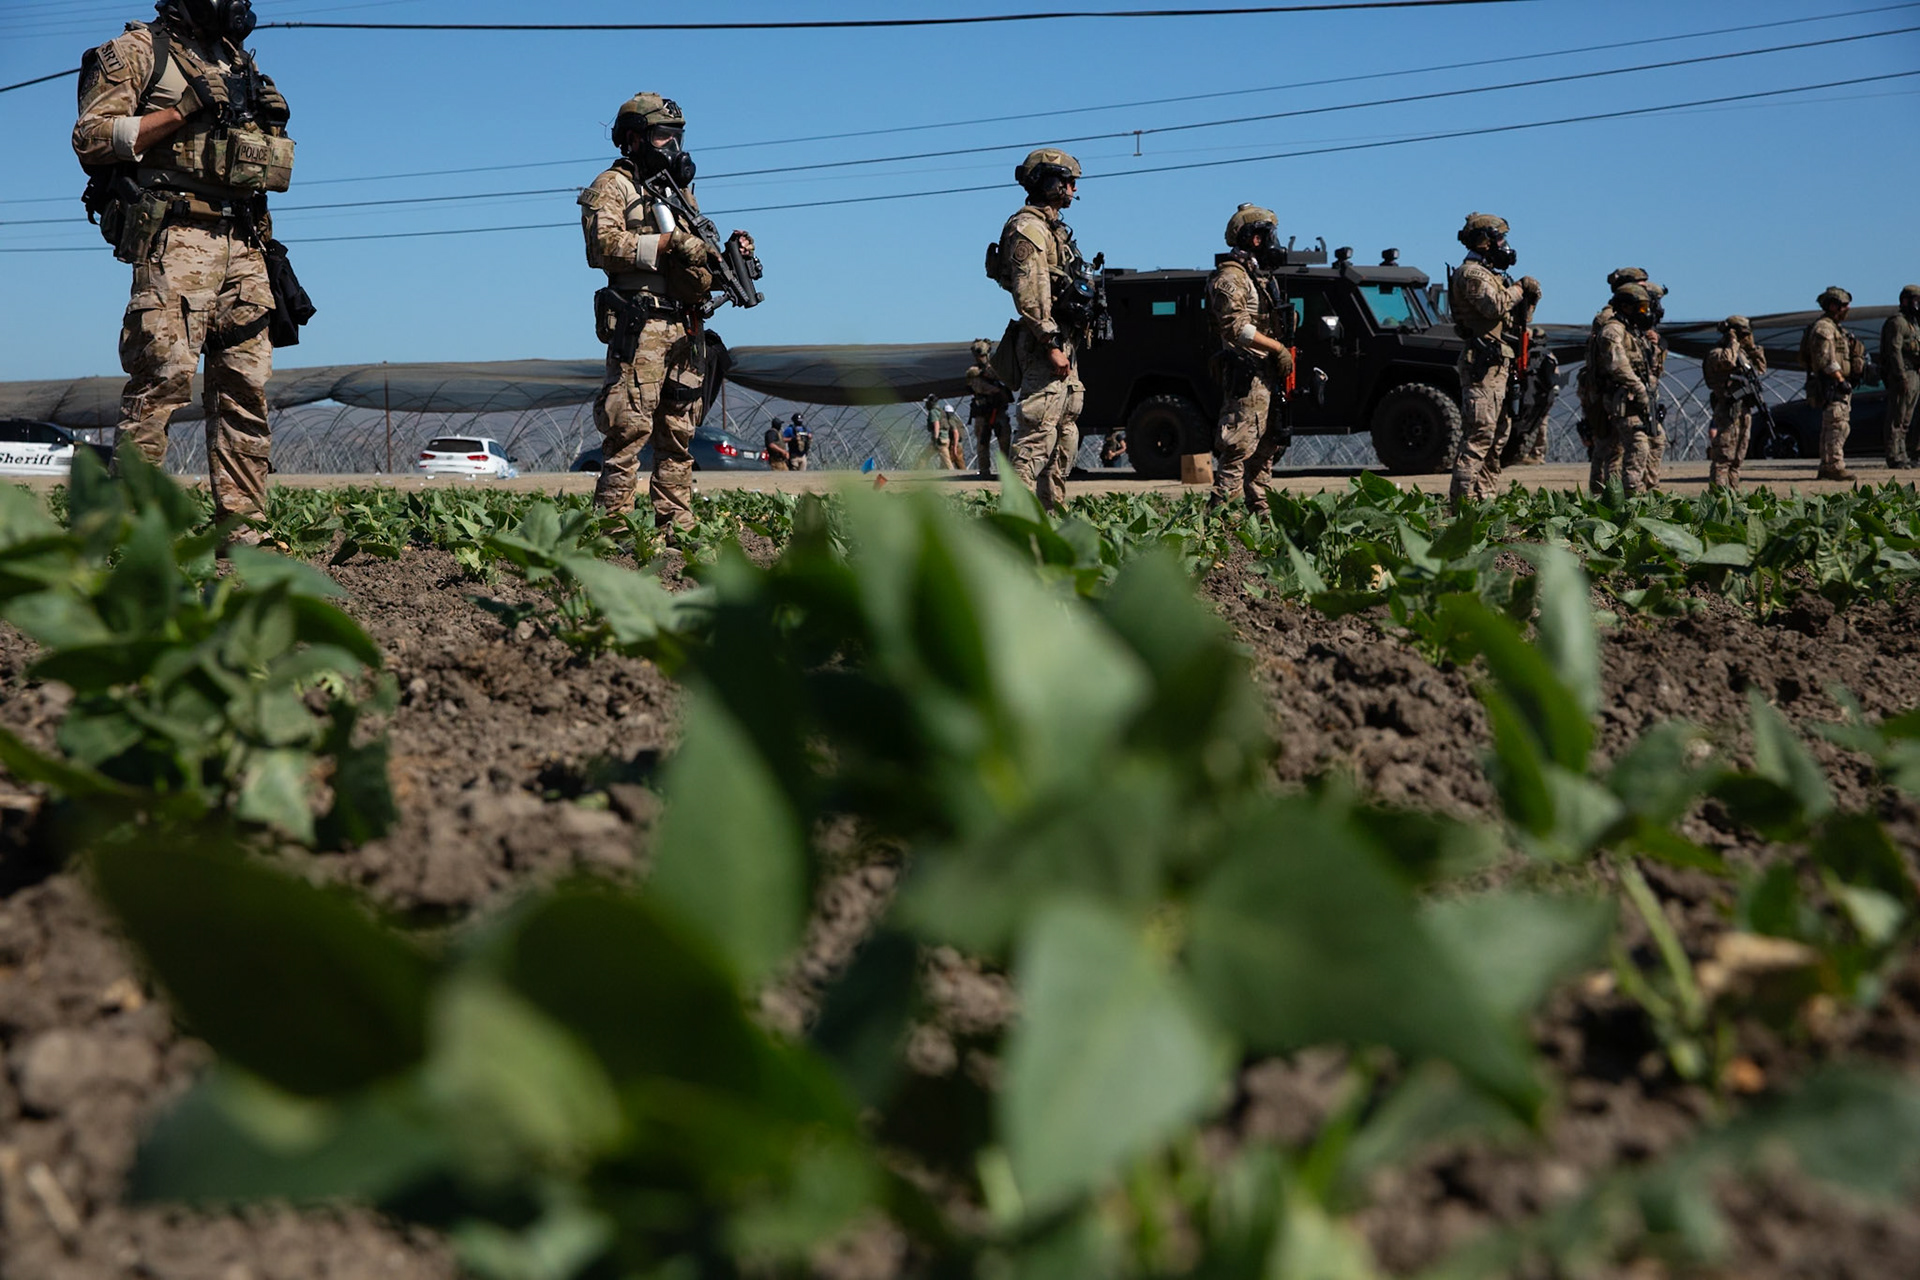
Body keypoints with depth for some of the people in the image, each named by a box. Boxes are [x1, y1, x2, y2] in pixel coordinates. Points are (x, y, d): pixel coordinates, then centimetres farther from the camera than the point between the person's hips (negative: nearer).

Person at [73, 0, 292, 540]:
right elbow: (91, 137, -6)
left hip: (242, 244, 7)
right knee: (164, 374, -16)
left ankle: (241, 528, 2)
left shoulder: (240, 63, 24)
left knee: (246, 384, 1)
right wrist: (181, 111, -12)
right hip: (174, 238, -6)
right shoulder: (138, 50, 4)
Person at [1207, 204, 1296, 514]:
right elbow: (1238, 328, -20)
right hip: (1246, 374, -10)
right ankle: (1220, 508, -15)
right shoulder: (1230, 277, -10)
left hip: (1266, 375, 10)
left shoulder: (1256, 276, 21)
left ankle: (1258, 508, 18)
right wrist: (1278, 348, -18)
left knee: (1266, 445, 12)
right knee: (1240, 445, -14)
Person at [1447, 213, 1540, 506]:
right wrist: (1518, 290, -8)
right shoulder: (1472, 273, -8)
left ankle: (1484, 496, 15)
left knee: (1498, 433, 12)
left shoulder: (1492, 275, 23)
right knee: (1480, 433, -14)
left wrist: (1529, 298, 6)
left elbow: (1519, 320, 25)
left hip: (1498, 365, 11)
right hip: (1483, 364, -11)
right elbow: (1495, 306, -26)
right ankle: (1463, 499, -16)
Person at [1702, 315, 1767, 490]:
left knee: (1738, 456, 11)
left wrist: (1753, 347, 17)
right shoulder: (1716, 354, -7)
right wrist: (1733, 341, -13)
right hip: (1728, 411, -9)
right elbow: (1728, 361, -29)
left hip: (1745, 410, 9)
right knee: (1723, 456, -11)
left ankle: (1733, 490, 15)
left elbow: (1762, 369, 27)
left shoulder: (1742, 353, 20)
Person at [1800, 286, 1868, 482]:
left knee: (1831, 427, 11)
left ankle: (1826, 467, 13)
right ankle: (1835, 466, -16)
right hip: (1830, 385, -11)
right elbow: (1826, 359, -20)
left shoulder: (1836, 328, 23)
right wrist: (1841, 380, -22)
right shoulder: (1823, 328, -11)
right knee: (1837, 426, -14)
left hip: (1840, 386, 11)